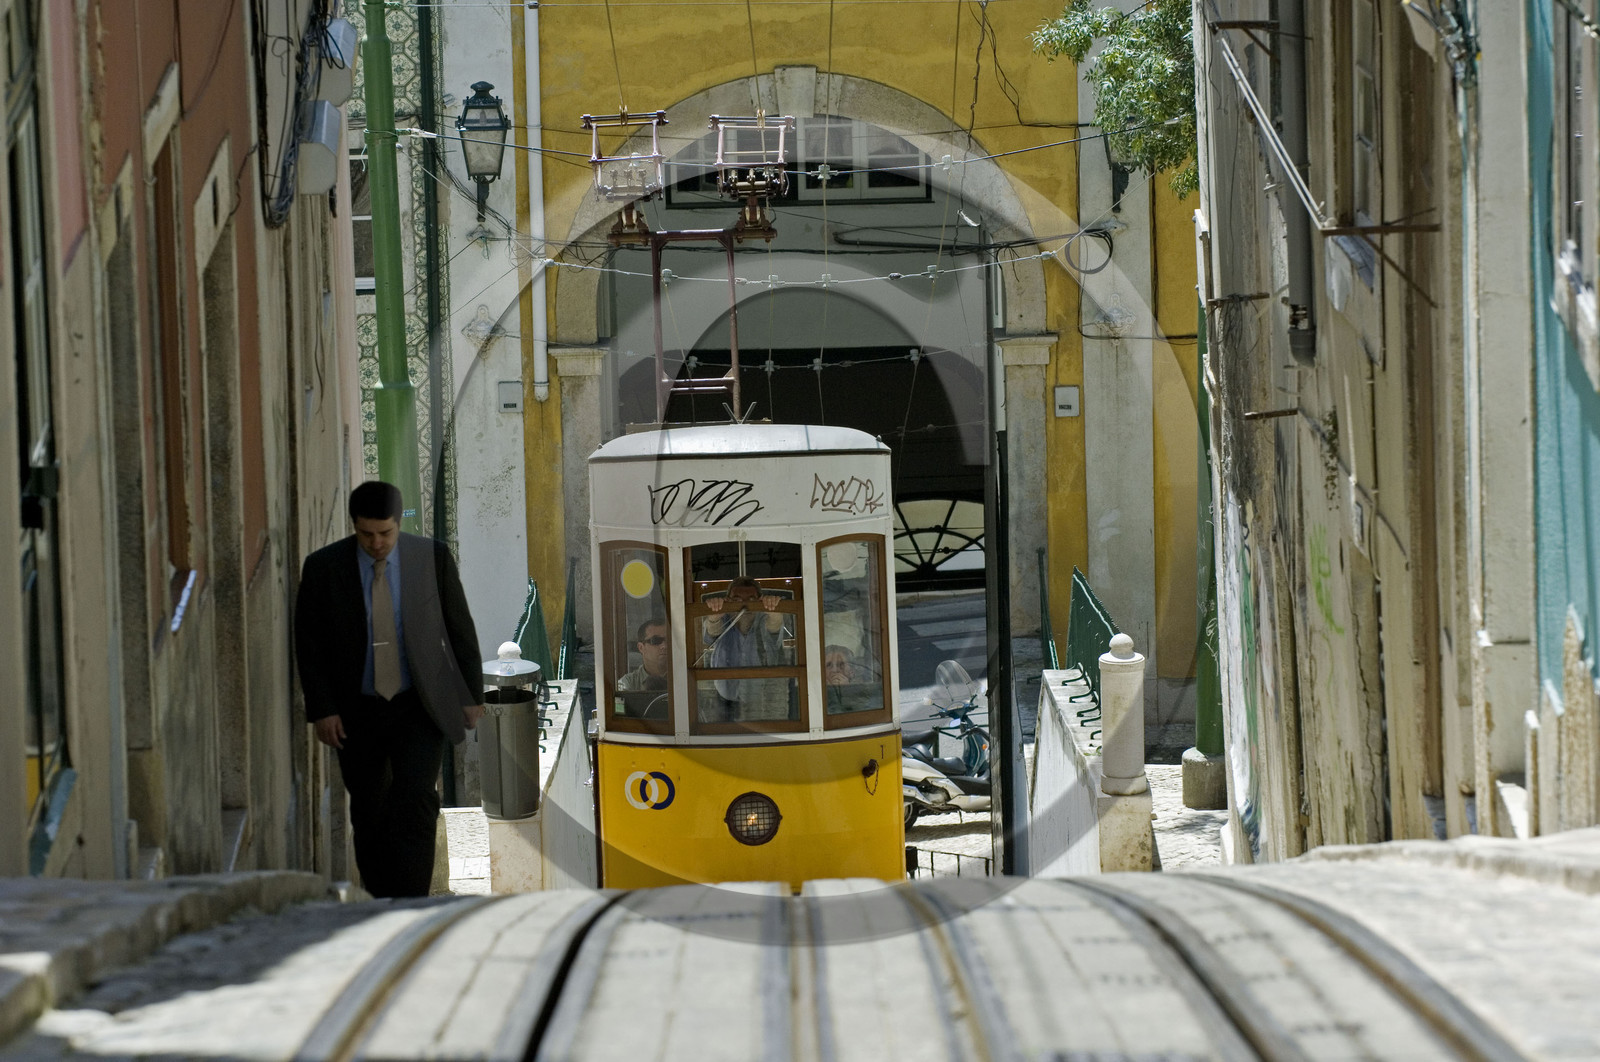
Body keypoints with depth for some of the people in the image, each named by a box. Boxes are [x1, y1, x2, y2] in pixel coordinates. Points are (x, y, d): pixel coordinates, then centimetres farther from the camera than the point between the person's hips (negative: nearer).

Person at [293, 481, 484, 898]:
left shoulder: (433, 557, -6)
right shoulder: (323, 567, -6)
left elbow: (460, 629, 3)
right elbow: (308, 643, -1)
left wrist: (472, 694, 5)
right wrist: (321, 710, -6)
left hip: (420, 707, -1)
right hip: (357, 714, 2)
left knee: (414, 801, -16)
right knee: (369, 812, 9)